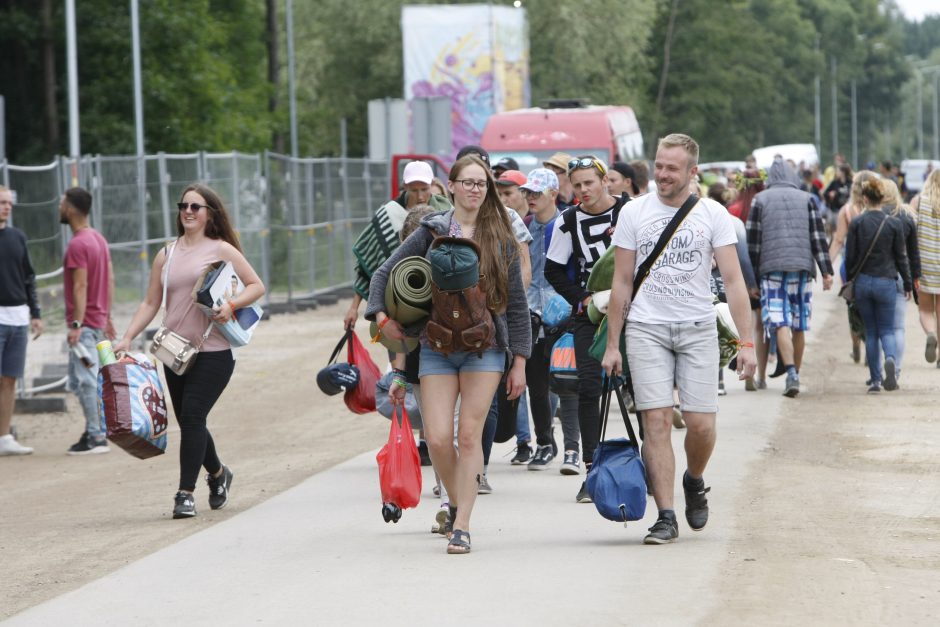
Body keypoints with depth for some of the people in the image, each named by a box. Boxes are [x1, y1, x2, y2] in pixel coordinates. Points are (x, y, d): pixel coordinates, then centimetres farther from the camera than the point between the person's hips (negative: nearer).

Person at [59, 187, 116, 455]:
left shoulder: (77, 245, -16)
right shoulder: (99, 239, 12)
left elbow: (81, 286, -21)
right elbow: (110, 280, 15)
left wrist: (76, 325, -23)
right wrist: (107, 317, 19)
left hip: (84, 324, -9)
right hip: (98, 320, 9)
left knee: (85, 380, -6)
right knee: (84, 379, 14)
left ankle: (95, 437, -6)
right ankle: (94, 432, 15)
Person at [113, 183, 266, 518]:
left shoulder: (221, 250, 1)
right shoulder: (166, 255, 12)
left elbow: (257, 286, 1)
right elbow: (150, 303, 12)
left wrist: (231, 305, -16)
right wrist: (127, 338, 2)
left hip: (212, 352, -5)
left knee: (192, 416, -15)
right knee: (188, 421, 10)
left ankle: (186, 493, -11)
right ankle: (218, 474, 36)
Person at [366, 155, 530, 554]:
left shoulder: (500, 239, 6)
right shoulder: (431, 233, 5)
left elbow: (516, 304, 7)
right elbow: (384, 274, 11)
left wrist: (519, 361, 3)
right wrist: (381, 315, -6)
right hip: (436, 347, 1)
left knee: (470, 435, -7)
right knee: (438, 439, -7)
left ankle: (462, 526, -4)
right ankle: (456, 503, 19)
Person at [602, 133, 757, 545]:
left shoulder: (712, 214, 2)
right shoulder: (634, 212, 4)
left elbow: (733, 281, 0)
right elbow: (622, 283, 8)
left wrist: (746, 342, -8)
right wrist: (612, 344, 5)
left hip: (698, 329, 0)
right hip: (646, 328, 0)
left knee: (701, 424, -5)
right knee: (657, 422, -8)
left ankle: (694, 481, 26)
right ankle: (666, 517, -5)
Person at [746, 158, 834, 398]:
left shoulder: (760, 200, 7)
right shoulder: (806, 200, 10)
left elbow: (753, 240, 4)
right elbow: (818, 237, 3)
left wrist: (751, 277, 8)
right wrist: (826, 271, 2)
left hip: (773, 269, -2)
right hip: (802, 267, 2)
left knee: (780, 324, -9)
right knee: (799, 326, 10)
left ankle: (791, 372, -26)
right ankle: (795, 374, 16)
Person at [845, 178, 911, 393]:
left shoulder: (856, 223, -5)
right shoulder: (893, 224, -4)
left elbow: (850, 257, -3)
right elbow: (901, 256, 1)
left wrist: (849, 280, 11)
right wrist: (908, 284, 11)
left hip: (863, 282, 0)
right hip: (886, 282, 0)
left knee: (871, 331, 10)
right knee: (886, 329, 8)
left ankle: (875, 380, 8)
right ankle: (891, 359, -24)